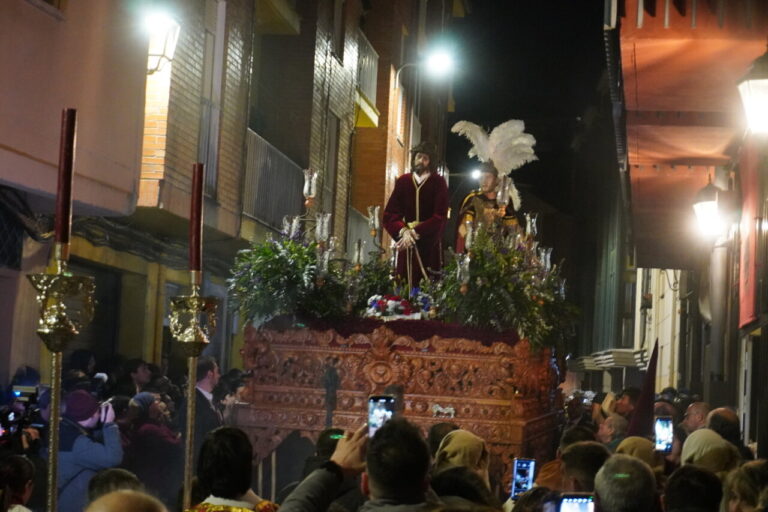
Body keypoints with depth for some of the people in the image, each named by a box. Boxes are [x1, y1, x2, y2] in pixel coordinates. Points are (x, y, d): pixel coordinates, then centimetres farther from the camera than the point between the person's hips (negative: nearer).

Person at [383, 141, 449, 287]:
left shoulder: (438, 182, 0)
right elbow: (389, 214, 5)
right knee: (405, 287, -4)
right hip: (407, 245, 3)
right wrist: (403, 231, -13)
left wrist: (415, 232, -16)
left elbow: (440, 216, -9)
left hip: (430, 244, -3)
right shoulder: (403, 181, 9)